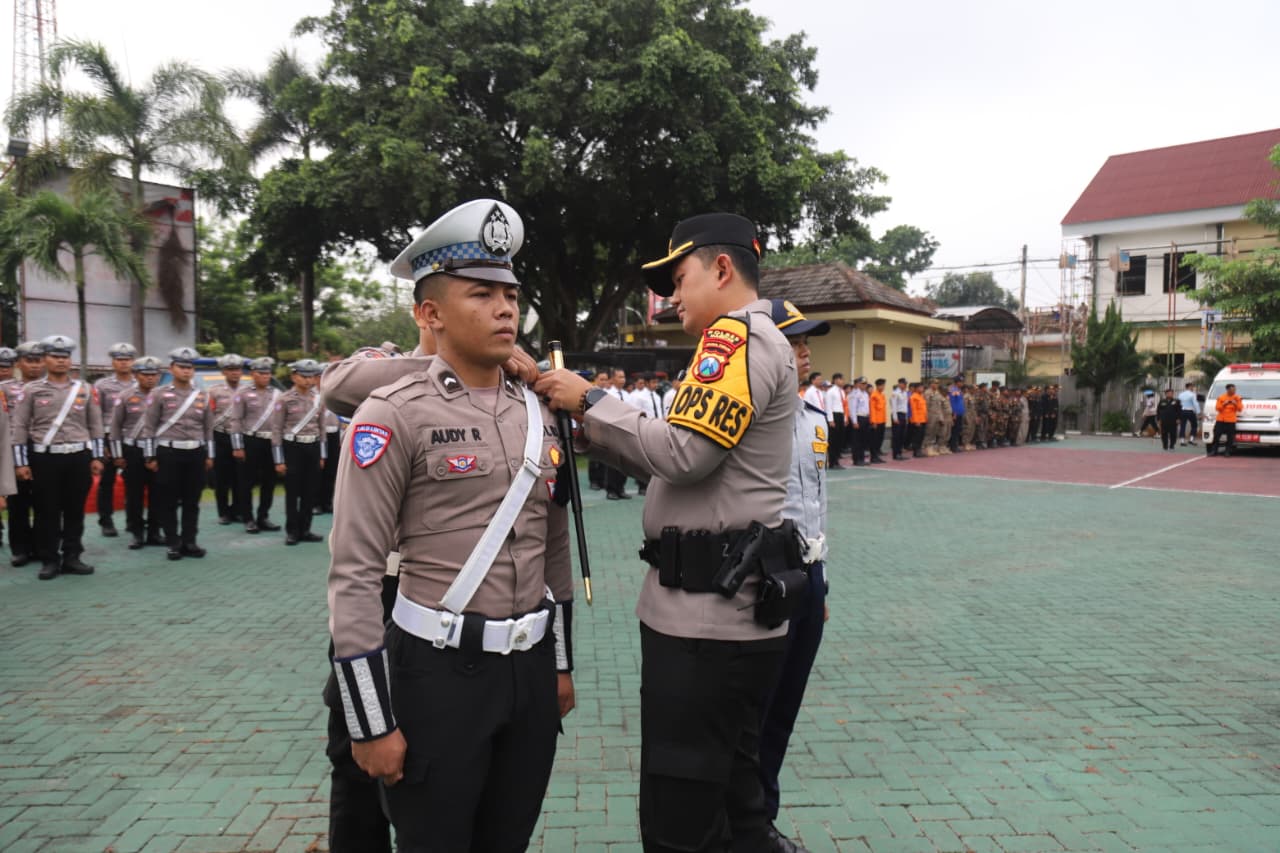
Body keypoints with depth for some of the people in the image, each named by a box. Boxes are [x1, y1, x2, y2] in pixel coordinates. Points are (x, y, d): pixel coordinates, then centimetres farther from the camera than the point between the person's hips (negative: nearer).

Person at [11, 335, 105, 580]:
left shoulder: (86, 389, 7)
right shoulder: (31, 390, 3)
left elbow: (96, 425, 9)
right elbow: (20, 428, 2)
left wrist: (96, 457, 4)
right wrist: (21, 463, -3)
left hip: (79, 457, 2)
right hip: (44, 458, -1)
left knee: (75, 510, 6)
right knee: (46, 511, 4)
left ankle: (71, 557, 15)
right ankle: (49, 560, 12)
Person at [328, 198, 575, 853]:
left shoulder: (538, 415, 7)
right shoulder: (395, 414, -12)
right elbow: (355, 576, -13)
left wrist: (561, 663, 15)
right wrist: (371, 723, -13)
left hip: (530, 666, 6)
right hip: (440, 669, -5)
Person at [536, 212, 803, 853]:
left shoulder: (739, 336, -10)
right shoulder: (752, 342, 22)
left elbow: (682, 452, -21)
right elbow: (678, 462, 17)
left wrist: (590, 401, -9)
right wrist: (585, 420, 8)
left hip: (705, 617, -10)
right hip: (729, 609, 10)